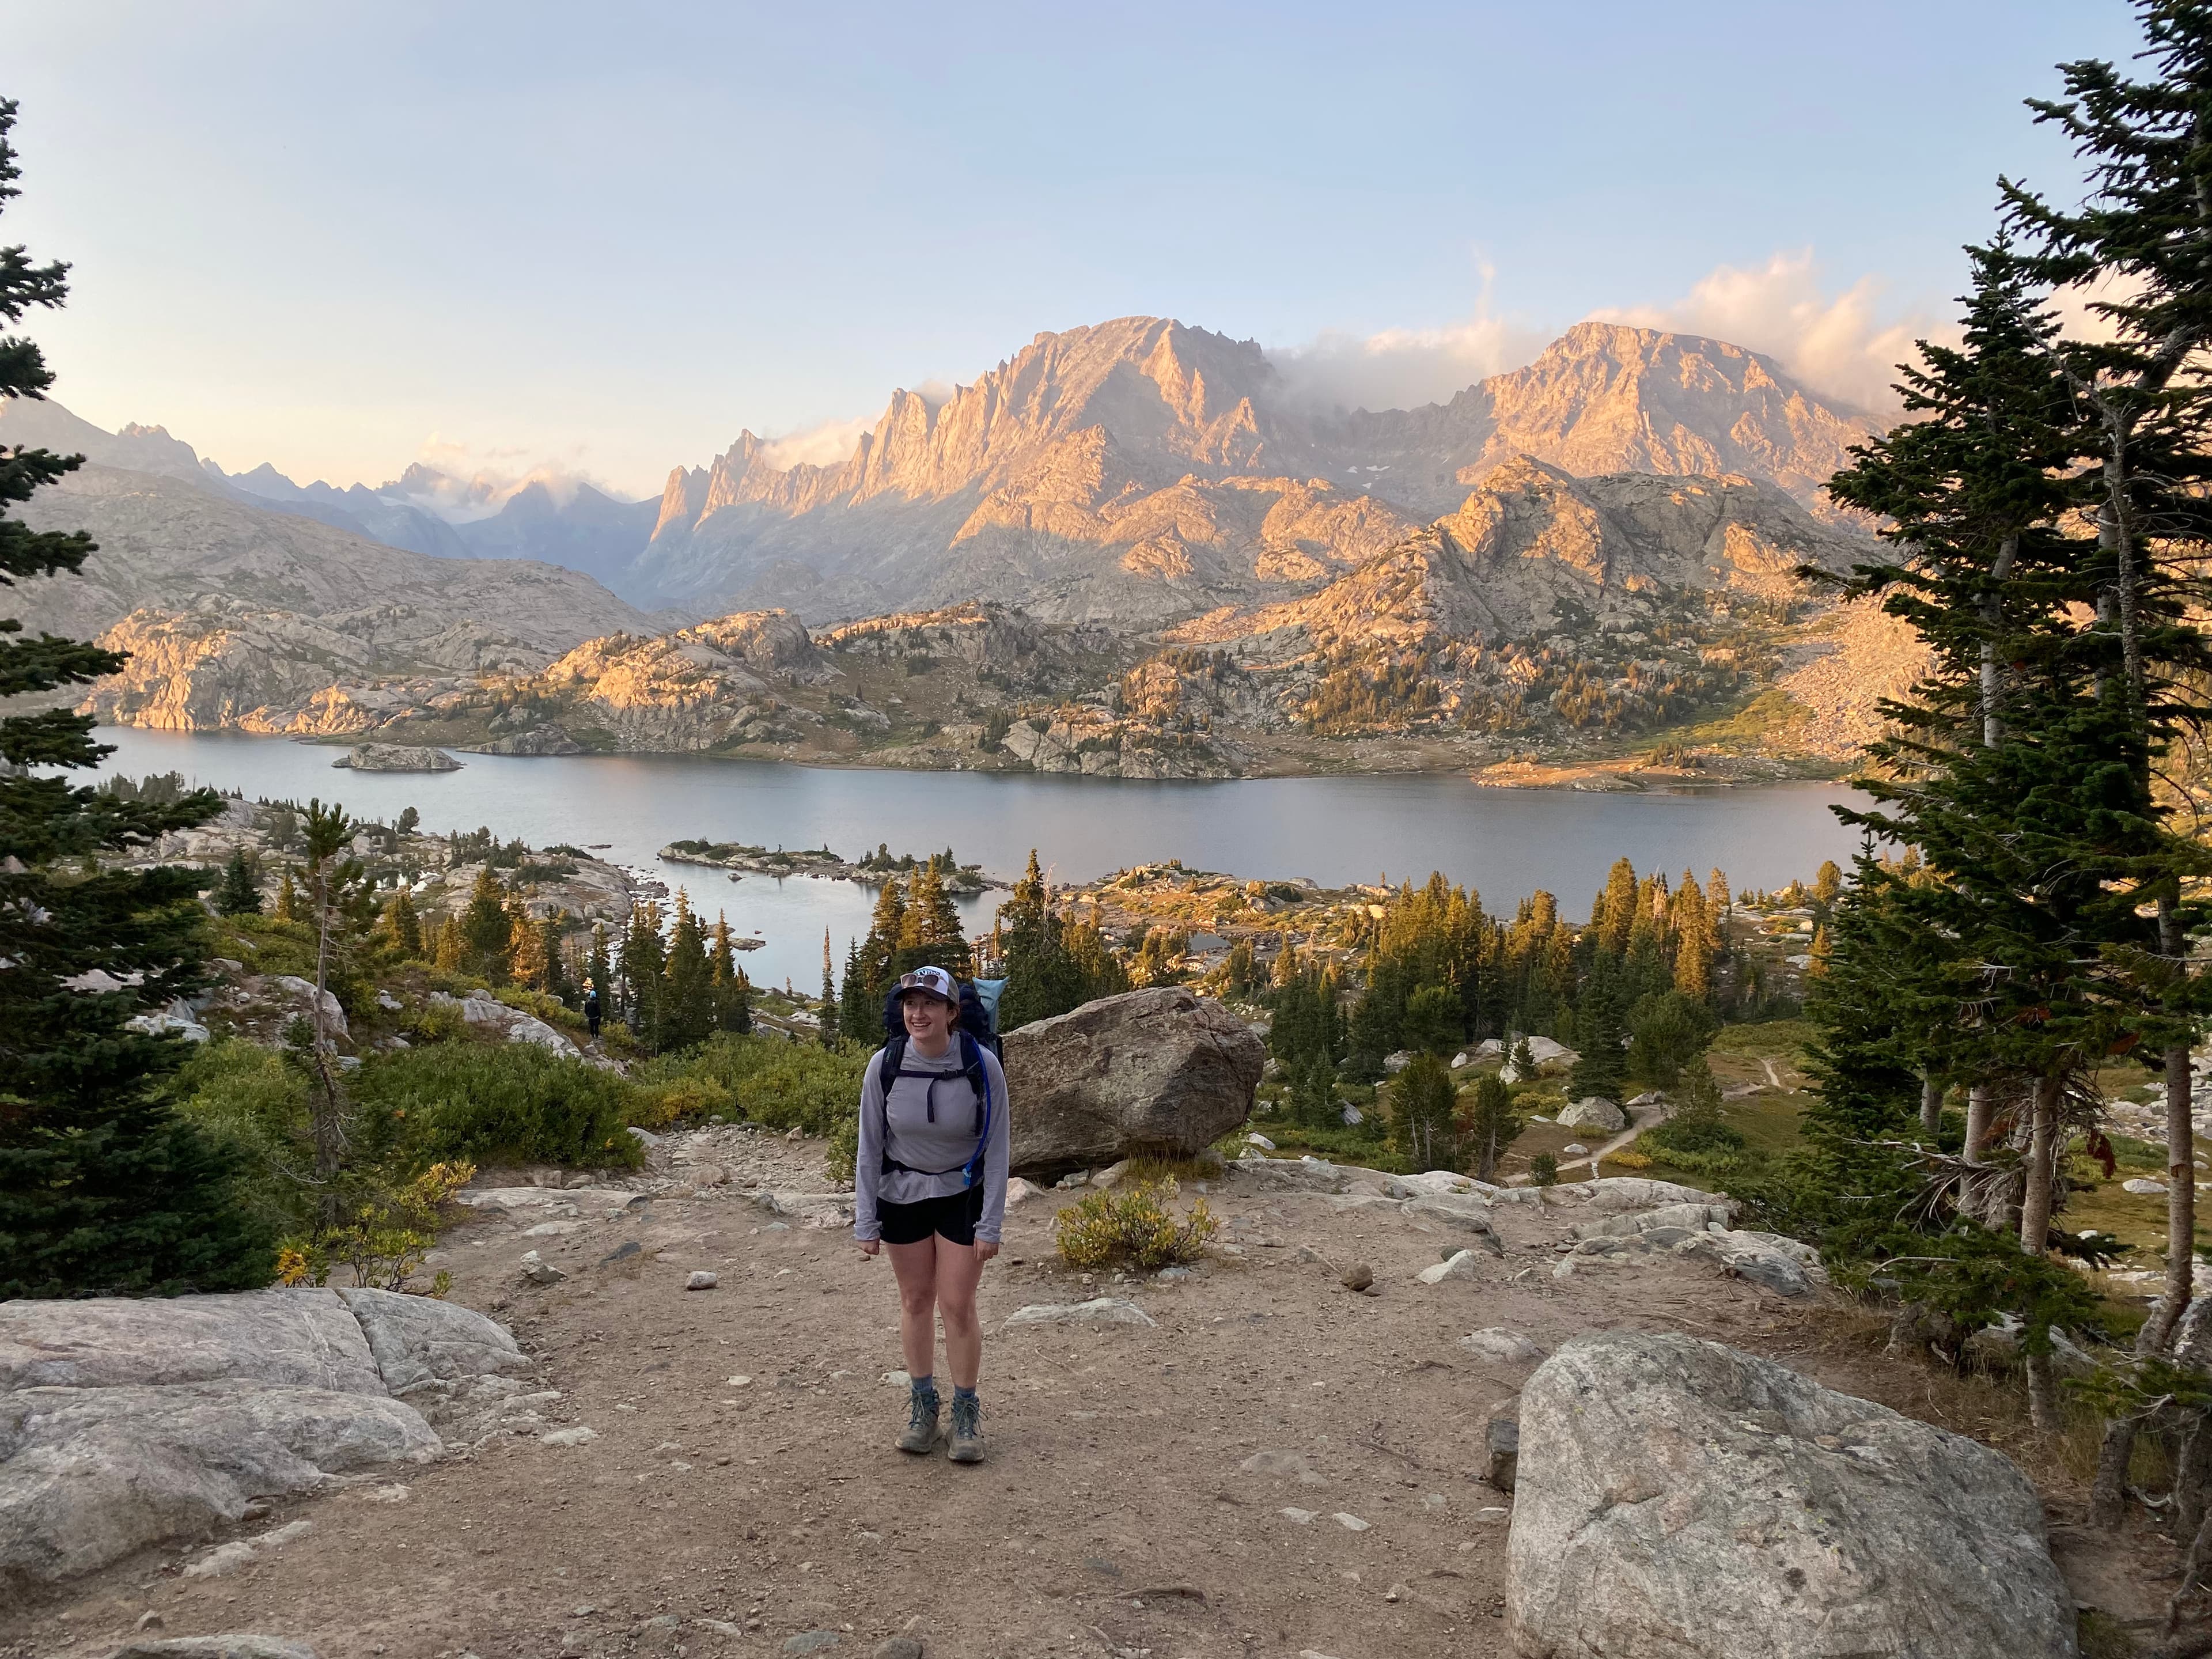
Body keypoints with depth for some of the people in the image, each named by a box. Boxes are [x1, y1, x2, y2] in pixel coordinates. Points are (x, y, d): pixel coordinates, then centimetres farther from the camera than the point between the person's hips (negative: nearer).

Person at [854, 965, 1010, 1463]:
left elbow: (996, 1149, -11)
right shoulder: (885, 1065, -16)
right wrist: (866, 1221, -5)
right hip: (901, 1196, 2)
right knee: (915, 1299, 11)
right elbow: (869, 1147, -6)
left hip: (962, 1196, -1)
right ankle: (922, 1402, 29)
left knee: (958, 1305, -1)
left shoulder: (982, 1065, -20)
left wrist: (990, 1225, -11)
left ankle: (966, 1411, 18)